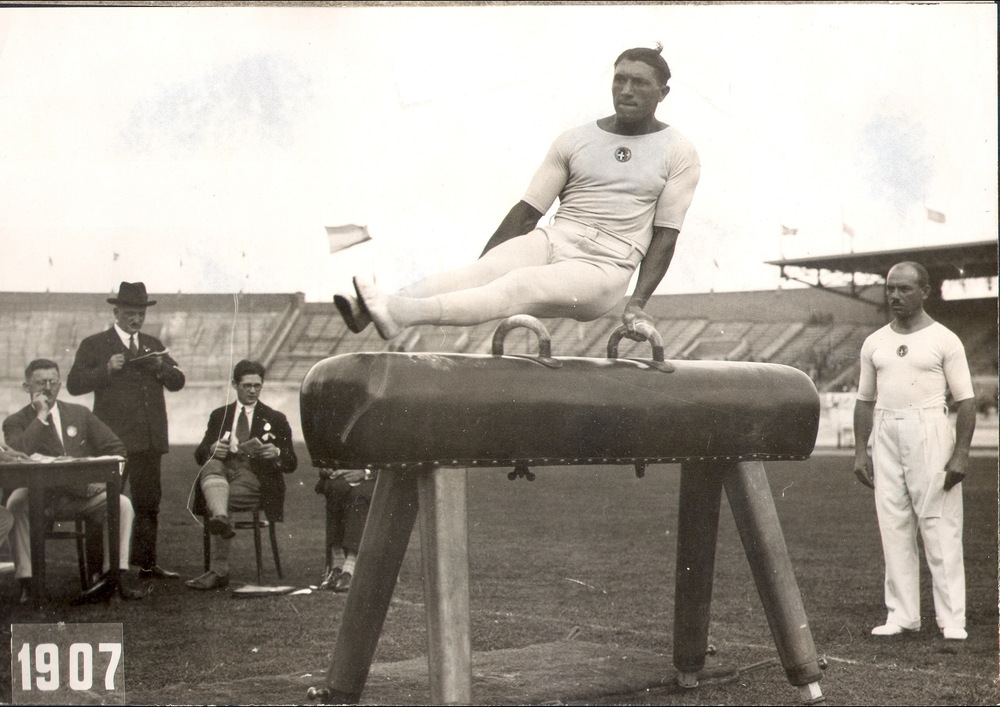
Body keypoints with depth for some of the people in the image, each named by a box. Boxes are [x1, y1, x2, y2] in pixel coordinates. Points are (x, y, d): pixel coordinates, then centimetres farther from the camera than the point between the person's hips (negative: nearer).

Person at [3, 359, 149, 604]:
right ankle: (27, 582, -35)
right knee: (16, 503, -36)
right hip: (40, 499, -3)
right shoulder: (16, 423, 7)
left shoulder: (80, 414, 16)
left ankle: (116, 575, -27)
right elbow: (18, 455, -16)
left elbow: (115, 448, 16)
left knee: (122, 504, -24)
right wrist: (41, 416, -11)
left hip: (80, 497, 3)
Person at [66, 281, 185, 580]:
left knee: (149, 502, 6)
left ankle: (147, 563, 12)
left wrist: (162, 367, -6)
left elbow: (178, 382, 14)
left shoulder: (153, 345, 20)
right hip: (114, 439, -5)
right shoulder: (94, 345, 5)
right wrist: (106, 369, -16)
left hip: (150, 439, 5)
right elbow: (74, 384, -4)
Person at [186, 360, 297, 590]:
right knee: (211, 466, -34)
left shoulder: (275, 419, 18)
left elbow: (291, 464, 11)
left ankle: (219, 571, -33)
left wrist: (276, 454, -13)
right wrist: (212, 449, -11)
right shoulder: (219, 415, 23)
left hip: (255, 478, -2)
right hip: (223, 469, 2)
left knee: (227, 497, -32)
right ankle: (221, 520, -62)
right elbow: (200, 454, 13)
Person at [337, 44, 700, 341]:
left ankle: (399, 314, -54)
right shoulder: (574, 141, 13)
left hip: (603, 269, -3)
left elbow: (666, 234, 1)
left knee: (520, 286, -31)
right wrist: (476, 272, 2)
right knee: (486, 271, -29)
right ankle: (368, 308, -51)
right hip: (551, 243, 3)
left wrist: (637, 303, -10)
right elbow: (527, 211, 9)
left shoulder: (679, 154, 6)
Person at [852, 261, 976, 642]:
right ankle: (902, 615, 10)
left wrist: (962, 452, -11)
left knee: (940, 526, -5)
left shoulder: (944, 340, 0)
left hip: (930, 431, -4)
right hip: (885, 435, 4)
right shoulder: (874, 343, 13)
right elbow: (865, 400, 16)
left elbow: (966, 400, -2)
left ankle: (952, 620, -2)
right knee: (892, 526, 4)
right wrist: (860, 451, 9)